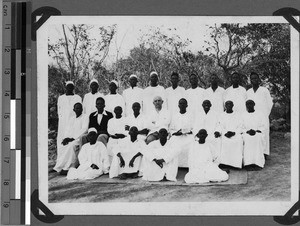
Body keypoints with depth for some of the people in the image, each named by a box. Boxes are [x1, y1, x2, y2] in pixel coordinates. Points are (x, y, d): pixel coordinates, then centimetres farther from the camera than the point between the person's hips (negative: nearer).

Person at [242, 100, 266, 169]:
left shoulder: (259, 115, 11)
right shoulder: (244, 116, 13)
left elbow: (263, 127, 7)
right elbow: (241, 128, 10)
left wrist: (256, 131, -9)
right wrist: (248, 131, -9)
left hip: (258, 133, 0)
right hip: (246, 134, 0)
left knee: (258, 139, -26)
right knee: (247, 139, -25)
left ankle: (258, 163, -26)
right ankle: (248, 163, -27)